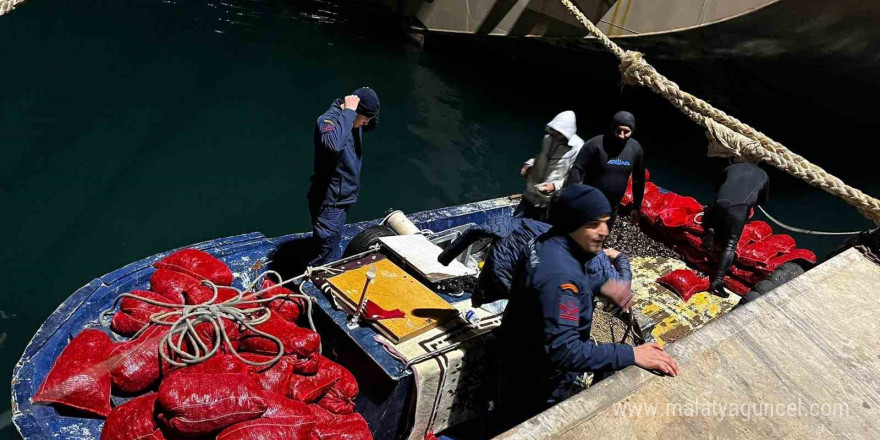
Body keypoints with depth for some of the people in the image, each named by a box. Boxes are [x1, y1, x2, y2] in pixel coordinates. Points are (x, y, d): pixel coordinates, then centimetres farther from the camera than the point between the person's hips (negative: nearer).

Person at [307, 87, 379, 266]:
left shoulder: (352, 118, 2)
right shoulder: (328, 120, -24)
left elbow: (372, 125, 24)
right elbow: (334, 144, -47)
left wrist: (369, 100, 3)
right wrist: (348, 112, -36)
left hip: (342, 197, 9)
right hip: (328, 200, -9)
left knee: (334, 249, 25)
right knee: (327, 254, -3)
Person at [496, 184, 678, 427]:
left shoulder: (548, 242, -5)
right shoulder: (559, 274, -35)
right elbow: (564, 351, -39)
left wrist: (602, 285, -2)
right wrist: (631, 354, -37)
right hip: (541, 388, -9)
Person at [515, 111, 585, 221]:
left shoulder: (577, 148, -19)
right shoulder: (548, 139, 2)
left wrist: (555, 186, -28)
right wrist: (529, 165, 3)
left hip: (550, 201, -7)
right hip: (531, 194, 7)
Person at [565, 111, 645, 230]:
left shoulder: (636, 148, -2)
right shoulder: (596, 144, -18)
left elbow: (639, 179, 9)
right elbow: (577, 170, -17)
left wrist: (637, 206, 12)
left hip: (612, 209, 5)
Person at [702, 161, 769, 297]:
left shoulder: (731, 168, 30)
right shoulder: (763, 175, 29)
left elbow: (717, 187, 36)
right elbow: (763, 201, 36)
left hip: (720, 203, 2)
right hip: (740, 209, -2)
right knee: (730, 245, -3)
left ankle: (711, 230, 3)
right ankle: (717, 282, -20)